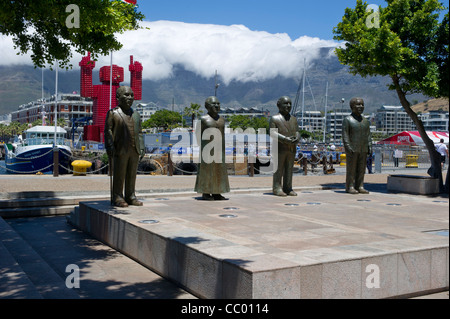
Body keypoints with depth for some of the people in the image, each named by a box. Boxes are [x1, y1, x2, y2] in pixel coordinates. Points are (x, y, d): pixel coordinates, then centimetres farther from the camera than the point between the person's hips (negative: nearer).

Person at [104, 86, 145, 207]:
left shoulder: (136, 114, 17)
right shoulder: (113, 113, 1)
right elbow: (108, 131, -3)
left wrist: (142, 148, 11)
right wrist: (110, 147, -12)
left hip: (134, 150, 5)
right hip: (121, 150, -5)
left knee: (132, 174, 8)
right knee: (119, 174, -1)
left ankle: (131, 196, 17)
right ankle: (117, 197, 6)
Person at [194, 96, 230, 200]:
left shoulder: (221, 119, 14)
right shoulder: (203, 119, -4)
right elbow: (199, 134, -4)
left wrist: (224, 148, 14)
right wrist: (200, 147, -10)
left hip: (219, 148, 6)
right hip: (207, 148, -6)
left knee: (219, 170, 5)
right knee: (206, 170, -5)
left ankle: (216, 193, 11)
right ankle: (205, 193, 0)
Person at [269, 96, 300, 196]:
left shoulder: (293, 119, 19)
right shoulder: (274, 118, 1)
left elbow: (297, 132, 15)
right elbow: (273, 133, -9)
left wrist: (297, 138, -9)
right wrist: (285, 139, -22)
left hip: (292, 148, 5)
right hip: (279, 147, -5)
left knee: (289, 169, 7)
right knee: (279, 169, -5)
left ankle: (288, 188, 13)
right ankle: (277, 188, -1)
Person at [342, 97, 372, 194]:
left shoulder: (365, 121, 15)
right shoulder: (347, 120, -2)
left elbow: (368, 135, 16)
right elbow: (345, 135, -8)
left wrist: (369, 147, 6)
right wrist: (348, 148, -17)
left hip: (363, 150, 5)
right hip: (352, 149, -5)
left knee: (361, 169, 4)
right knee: (351, 169, -4)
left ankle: (360, 186, 9)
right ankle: (350, 187, 0)